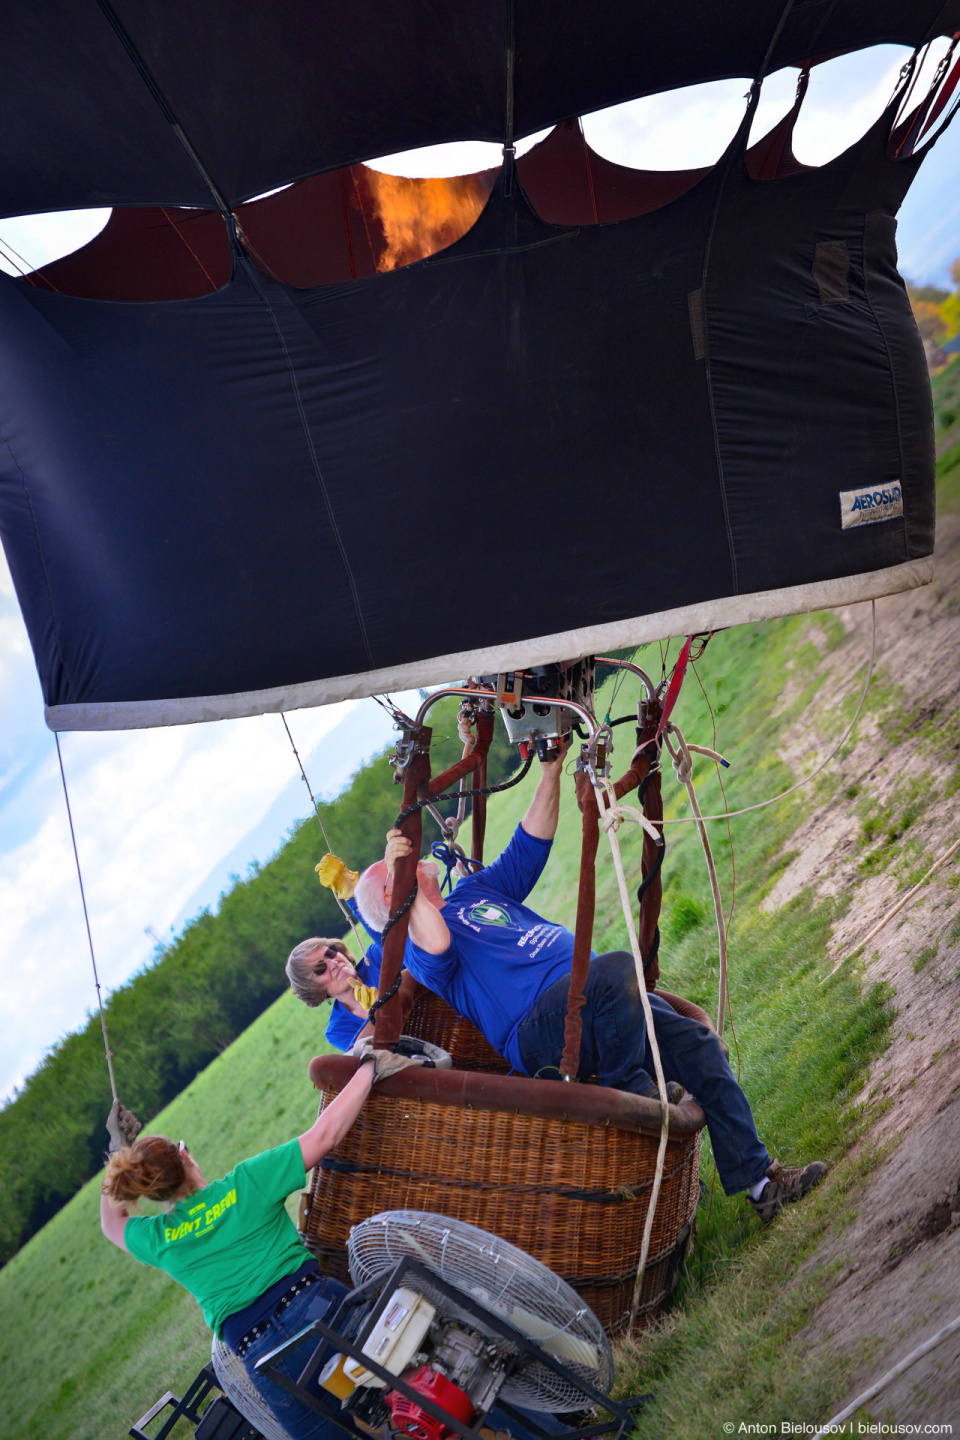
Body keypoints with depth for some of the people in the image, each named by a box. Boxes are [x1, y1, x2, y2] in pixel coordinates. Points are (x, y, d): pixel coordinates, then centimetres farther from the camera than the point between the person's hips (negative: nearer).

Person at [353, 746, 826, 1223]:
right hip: (538, 1031, -9)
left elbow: (531, 843, 28)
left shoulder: (475, 891, 28)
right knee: (618, 968, -35)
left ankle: (759, 1180, -1)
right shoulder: (416, 943, 3)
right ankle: (629, 1090, -13)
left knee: (697, 1044, -6)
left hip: (602, 1003, 9)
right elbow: (436, 943, -22)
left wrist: (551, 772, 20)